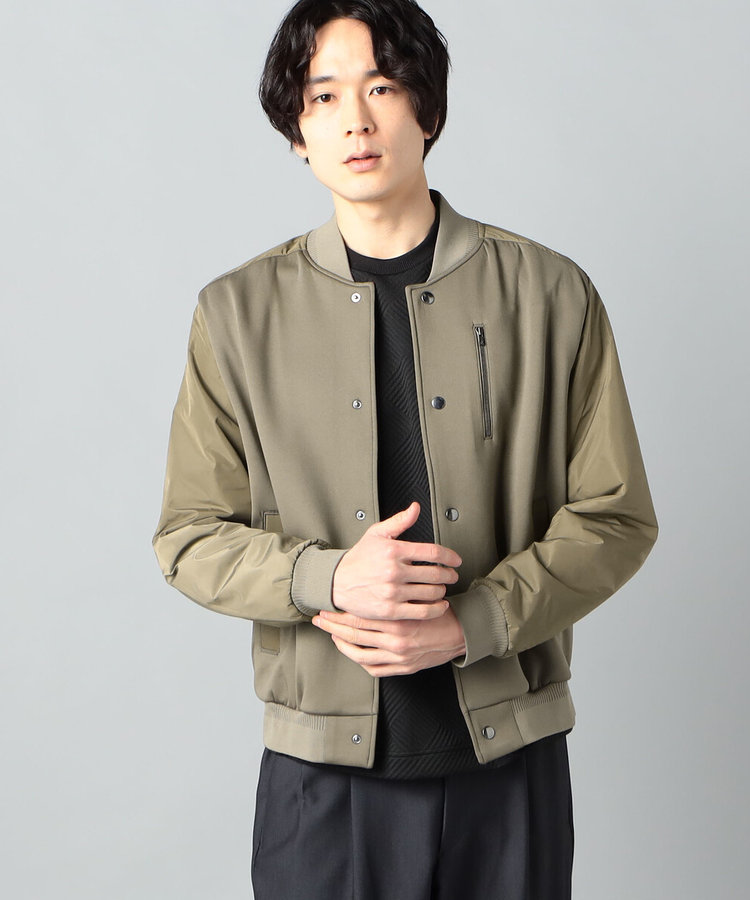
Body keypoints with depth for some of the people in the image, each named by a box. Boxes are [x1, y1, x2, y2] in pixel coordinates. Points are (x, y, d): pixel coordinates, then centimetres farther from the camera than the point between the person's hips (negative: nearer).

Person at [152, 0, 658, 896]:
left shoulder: (551, 296, -1)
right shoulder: (240, 312, 1)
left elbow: (615, 517, 0)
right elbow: (189, 537, 2)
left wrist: (469, 624, -14)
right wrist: (329, 577, -16)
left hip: (508, 757, 0)